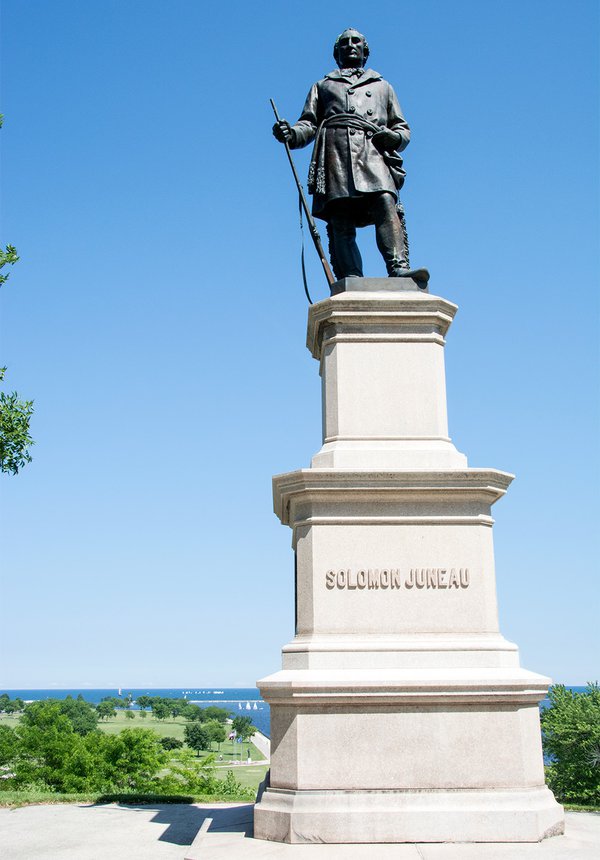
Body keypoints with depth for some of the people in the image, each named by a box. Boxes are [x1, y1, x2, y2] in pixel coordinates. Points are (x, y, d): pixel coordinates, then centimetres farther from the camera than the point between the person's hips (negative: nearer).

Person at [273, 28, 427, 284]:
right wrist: (291, 134, -3)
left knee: (385, 201, -28)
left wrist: (394, 137, 3)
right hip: (334, 148, 0)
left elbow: (403, 129, 28)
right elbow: (309, 123, 21)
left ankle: (399, 269, -44)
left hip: (373, 150, 0)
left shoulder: (382, 86, 36)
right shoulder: (322, 85, 34)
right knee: (340, 220, -17)